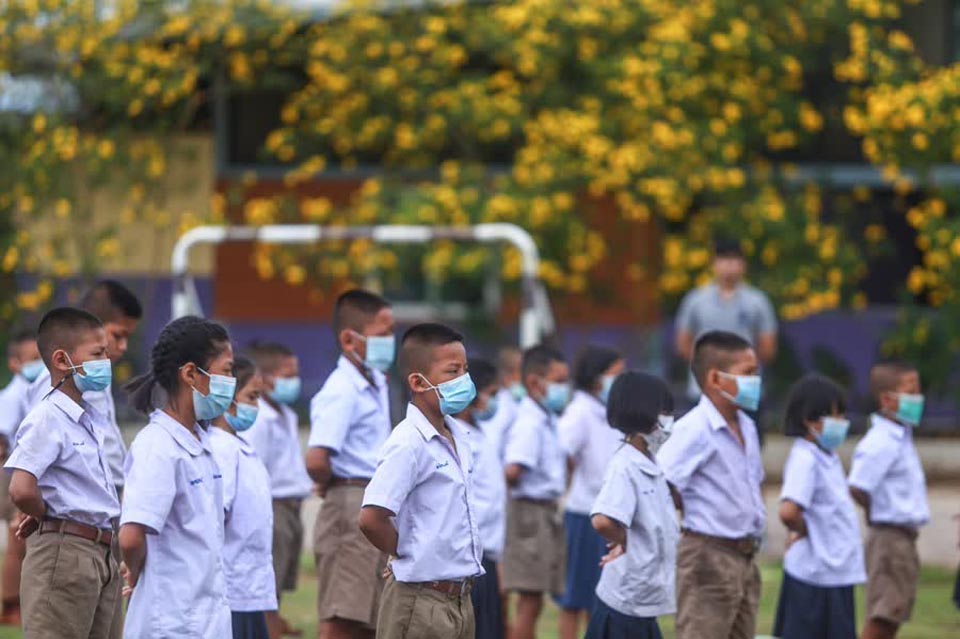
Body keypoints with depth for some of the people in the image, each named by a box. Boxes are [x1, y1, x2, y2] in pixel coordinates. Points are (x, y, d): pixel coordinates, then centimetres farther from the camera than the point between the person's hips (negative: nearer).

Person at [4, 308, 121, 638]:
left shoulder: (95, 421, 15)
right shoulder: (48, 419, -13)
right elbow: (22, 490, -25)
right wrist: (44, 516, -5)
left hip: (102, 555, 9)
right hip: (64, 552, -9)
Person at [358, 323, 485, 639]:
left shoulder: (462, 438, 9)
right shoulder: (408, 444, -17)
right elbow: (372, 518, -24)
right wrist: (408, 557, -9)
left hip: (459, 597, 9)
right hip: (420, 598, -9)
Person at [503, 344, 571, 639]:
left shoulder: (548, 421, 13)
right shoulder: (530, 423, -17)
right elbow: (513, 470, -28)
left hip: (547, 513, 10)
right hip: (531, 511, -10)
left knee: (531, 603, 13)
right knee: (530, 601, -8)